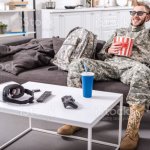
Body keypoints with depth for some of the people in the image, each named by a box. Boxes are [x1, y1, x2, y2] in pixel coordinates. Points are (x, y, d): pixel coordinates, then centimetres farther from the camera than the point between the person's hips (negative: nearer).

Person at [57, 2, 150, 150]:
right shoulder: (119, 31, 33)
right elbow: (101, 55, 25)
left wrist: (133, 49, -5)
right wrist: (110, 50, 2)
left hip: (131, 66, -3)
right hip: (109, 64, 4)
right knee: (77, 64, -24)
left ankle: (132, 131, -42)